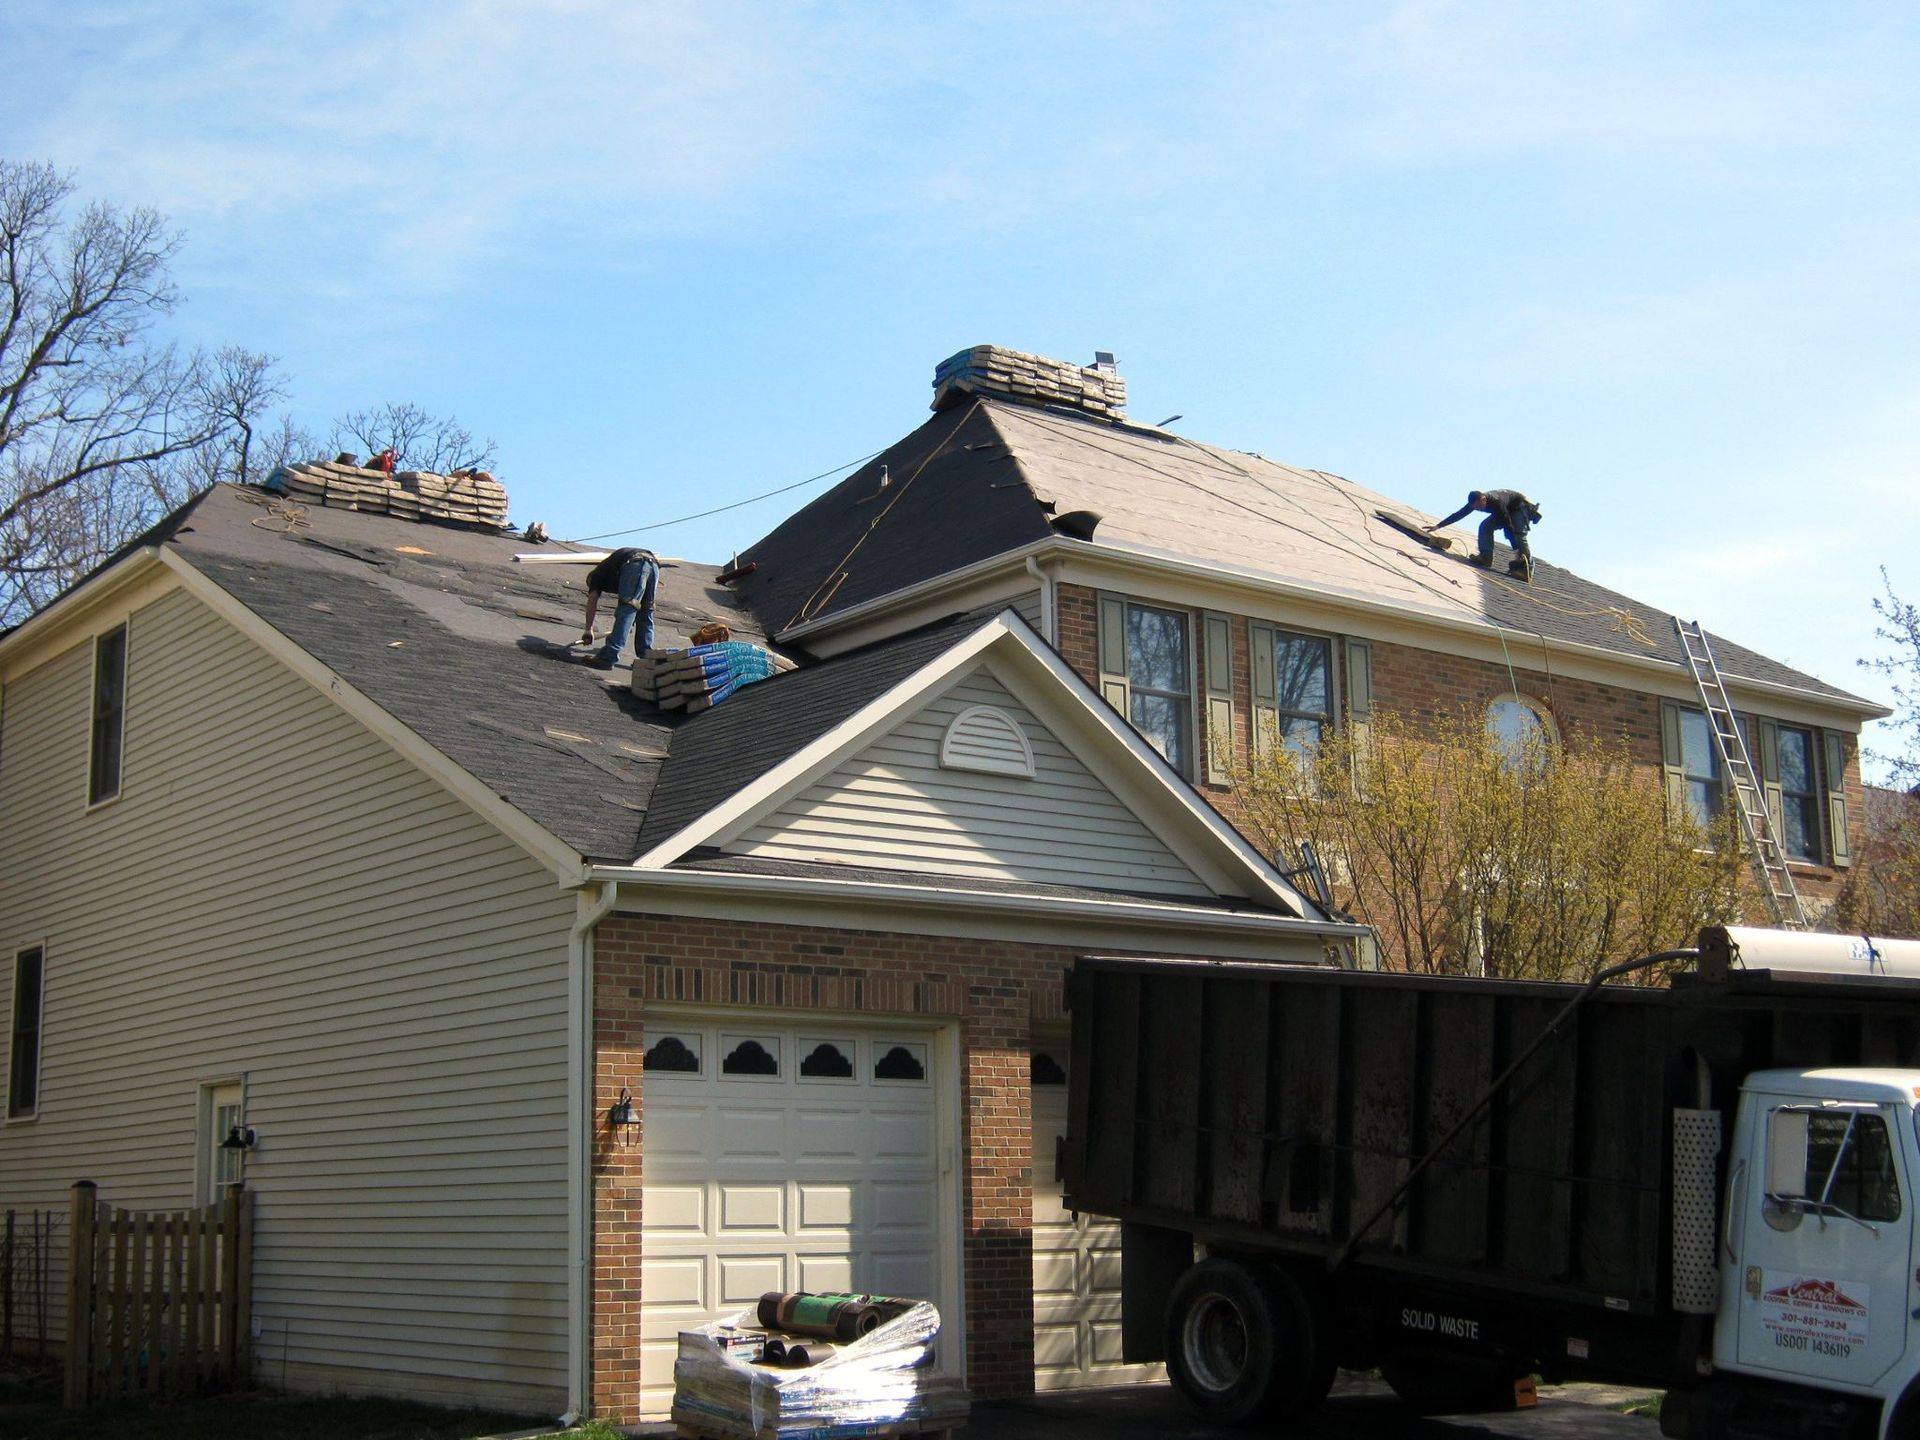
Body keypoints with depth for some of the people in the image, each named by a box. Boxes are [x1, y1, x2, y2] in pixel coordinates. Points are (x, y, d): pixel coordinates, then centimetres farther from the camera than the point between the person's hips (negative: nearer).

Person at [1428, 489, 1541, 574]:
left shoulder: (1496, 502, -40)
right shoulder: (1475, 502, -20)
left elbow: (1508, 525, -41)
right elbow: (1458, 514, -12)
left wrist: (1517, 549, -43)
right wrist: (1438, 526, -13)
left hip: (1521, 506, -8)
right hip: (1507, 510, 8)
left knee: (1518, 533, -26)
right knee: (1486, 526, -9)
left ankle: (1526, 567, -30)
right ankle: (1486, 557, -11)